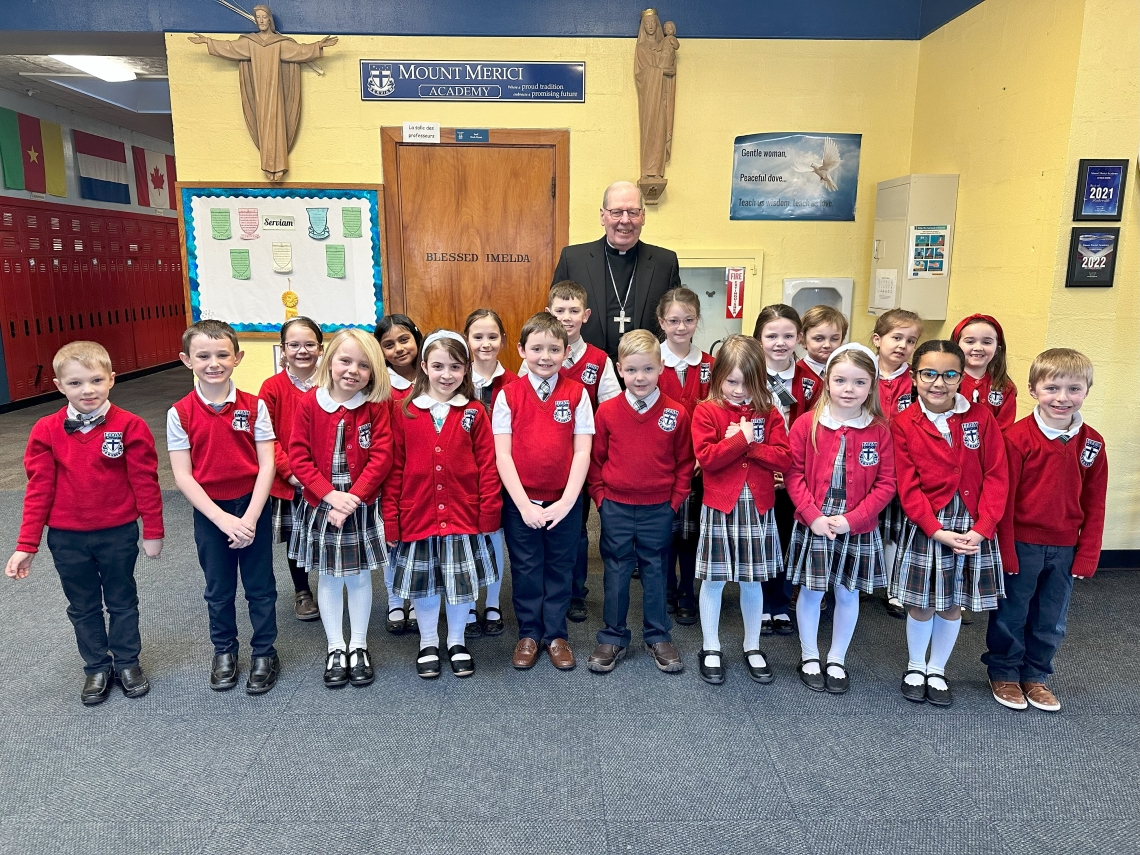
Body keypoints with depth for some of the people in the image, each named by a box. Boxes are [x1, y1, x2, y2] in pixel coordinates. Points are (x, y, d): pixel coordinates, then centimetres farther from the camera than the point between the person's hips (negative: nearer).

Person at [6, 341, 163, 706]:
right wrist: (26, 545, -4)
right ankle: (96, 668, 33)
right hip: (67, 539, 2)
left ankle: (127, 662, 33)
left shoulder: (130, 427, -14)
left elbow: (145, 482, -10)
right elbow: (39, 490, -4)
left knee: (122, 601, 16)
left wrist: (153, 532, -6)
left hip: (118, 534, -2)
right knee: (83, 607, 17)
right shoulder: (46, 431, -7)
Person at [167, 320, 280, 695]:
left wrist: (250, 517, -15)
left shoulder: (254, 407, -9)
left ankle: (264, 653, 29)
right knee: (218, 589, 17)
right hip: (209, 511, 1)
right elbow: (183, 476, -9)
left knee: (260, 586, 11)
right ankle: (224, 651, 38)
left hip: (252, 506, -1)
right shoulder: (180, 414, -8)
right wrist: (222, 519, -15)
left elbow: (267, 465, -9)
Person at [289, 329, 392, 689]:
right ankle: (335, 648, 28)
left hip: (363, 507, -1)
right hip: (321, 506, 1)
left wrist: (353, 497, -19)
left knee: (359, 576, 11)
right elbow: (298, 456, -8)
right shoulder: (309, 403, -7)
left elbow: (381, 457, -12)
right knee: (328, 577, 13)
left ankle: (359, 646, 28)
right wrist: (331, 494, -17)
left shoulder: (376, 406, -8)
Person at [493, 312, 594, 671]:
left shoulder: (577, 394, -2)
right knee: (525, 569, 11)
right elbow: (503, 454, -7)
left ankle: (555, 634, 28)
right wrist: (524, 504, -13)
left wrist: (567, 501, -13)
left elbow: (582, 451, -5)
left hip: (564, 500, 1)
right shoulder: (508, 395, -4)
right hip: (521, 500, 0)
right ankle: (529, 634, 28)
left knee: (560, 568, 12)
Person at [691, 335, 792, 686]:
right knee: (713, 579, 7)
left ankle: (753, 648, 29)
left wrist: (750, 445, -14)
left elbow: (784, 458, -5)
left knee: (753, 579, 13)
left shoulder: (768, 413, 4)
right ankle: (711, 649, 22)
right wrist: (742, 439, -16)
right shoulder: (706, 411, -4)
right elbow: (706, 457, -15)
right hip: (719, 506, -2)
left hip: (757, 506, 2)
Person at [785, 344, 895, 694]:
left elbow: (885, 484, -5)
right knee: (811, 592, 11)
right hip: (812, 526, -1)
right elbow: (795, 474, -6)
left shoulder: (879, 430, -5)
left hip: (857, 530, 1)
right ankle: (809, 656, 30)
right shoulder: (807, 424, -7)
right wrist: (813, 516, -15)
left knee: (848, 594, 14)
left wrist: (851, 519, -13)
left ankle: (837, 660, 32)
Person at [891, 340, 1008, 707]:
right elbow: (908, 487, -8)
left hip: (973, 527, 1)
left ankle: (937, 670, 32)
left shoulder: (980, 417, -4)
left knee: (952, 605, 13)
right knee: (921, 604, 9)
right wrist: (937, 530, -16)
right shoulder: (903, 424, -6)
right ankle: (915, 667, 31)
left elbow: (996, 477, -5)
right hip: (924, 526, -1)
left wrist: (981, 528, -13)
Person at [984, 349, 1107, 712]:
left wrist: (1086, 555, 1)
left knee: (1052, 620, 16)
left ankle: (1035, 675, 34)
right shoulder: (1017, 438, -14)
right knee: (1011, 614, 10)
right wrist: (1006, 552, -12)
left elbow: (1094, 505, 5)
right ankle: (1004, 673, 28)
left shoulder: (1092, 443, 0)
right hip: (1021, 544, -4)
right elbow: (1003, 499, -12)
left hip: (1065, 548, 4)